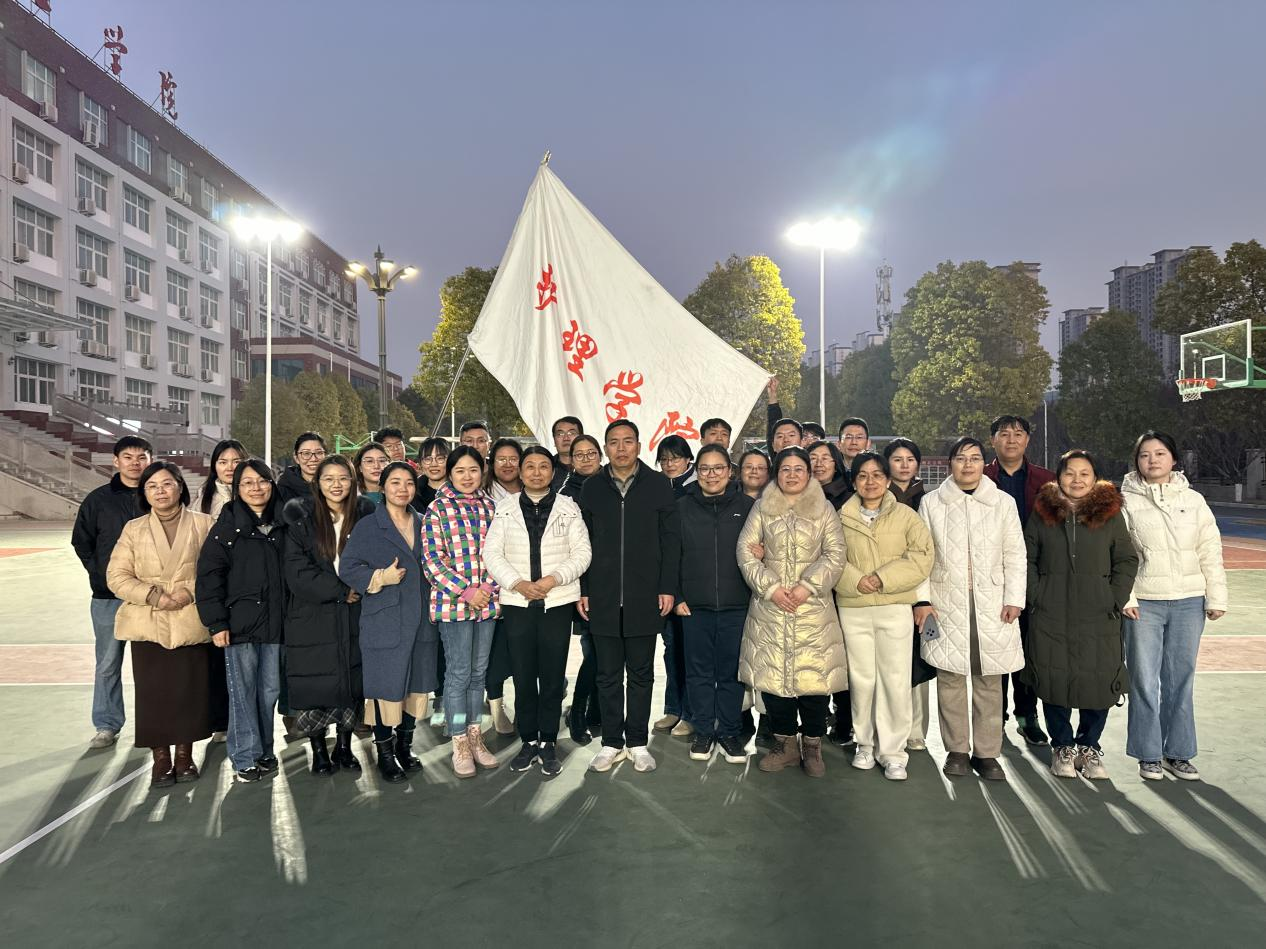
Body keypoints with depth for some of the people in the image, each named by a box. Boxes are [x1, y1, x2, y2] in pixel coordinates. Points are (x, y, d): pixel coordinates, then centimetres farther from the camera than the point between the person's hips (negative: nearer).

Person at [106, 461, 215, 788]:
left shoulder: (204, 524, 4)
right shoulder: (133, 529, 9)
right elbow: (117, 576, 3)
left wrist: (190, 590, -14)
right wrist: (155, 595, -10)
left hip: (192, 623, -1)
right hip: (149, 624, 1)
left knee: (190, 690, 3)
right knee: (153, 692, 2)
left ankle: (184, 755, 20)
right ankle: (161, 759, 16)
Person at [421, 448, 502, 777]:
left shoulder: (490, 506, 8)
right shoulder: (437, 509, -5)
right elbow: (431, 559, -9)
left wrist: (488, 587, -4)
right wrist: (465, 591, -14)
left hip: (487, 601, 4)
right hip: (453, 602, -4)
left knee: (479, 671, 12)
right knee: (459, 672, 1)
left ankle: (475, 737, 24)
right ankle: (459, 745, 13)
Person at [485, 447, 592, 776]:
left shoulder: (568, 508, 2)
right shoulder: (505, 508, 4)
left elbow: (582, 553, -1)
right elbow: (492, 553, 1)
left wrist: (553, 578, -14)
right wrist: (518, 583, -12)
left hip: (557, 603, -1)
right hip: (516, 603, 1)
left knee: (553, 677, 5)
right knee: (523, 676, 7)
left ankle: (548, 743, 19)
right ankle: (528, 741, 22)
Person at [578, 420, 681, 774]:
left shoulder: (658, 485, 2)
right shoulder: (592, 488, 6)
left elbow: (670, 540, 1)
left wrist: (667, 588, -4)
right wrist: (581, 591, 2)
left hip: (644, 596, -1)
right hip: (602, 598, 1)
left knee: (641, 674, 8)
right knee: (608, 675, 9)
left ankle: (638, 742, 20)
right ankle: (611, 742, 20)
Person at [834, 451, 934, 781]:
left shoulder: (905, 515, 4)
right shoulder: (842, 517, 8)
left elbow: (922, 556, -4)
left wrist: (883, 578, -13)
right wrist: (855, 581, -13)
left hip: (895, 608, -1)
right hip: (852, 609, 1)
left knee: (895, 680, -1)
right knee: (861, 679, 7)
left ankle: (893, 752, 10)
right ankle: (865, 743, 23)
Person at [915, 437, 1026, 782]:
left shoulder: (1003, 502, 7)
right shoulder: (931, 502, 5)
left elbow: (1014, 555, 7)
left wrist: (1014, 598, -1)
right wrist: (922, 599, -2)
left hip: (991, 604, 1)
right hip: (946, 603, -1)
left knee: (989, 680, 3)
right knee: (950, 678, 2)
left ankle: (986, 753, 13)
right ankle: (956, 750, 14)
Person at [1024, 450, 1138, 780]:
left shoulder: (1110, 513, 4)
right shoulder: (1042, 512, 5)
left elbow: (1127, 560, 5)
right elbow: (1027, 558, 6)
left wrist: (1115, 600, -3)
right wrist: (1035, 595, -3)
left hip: (1099, 618, 0)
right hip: (1050, 617, 0)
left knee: (1100, 682, 2)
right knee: (1054, 680, 4)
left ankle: (1089, 747, 22)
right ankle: (1062, 747, 22)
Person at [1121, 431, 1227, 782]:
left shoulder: (1194, 500, 7)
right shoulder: (1126, 501, -1)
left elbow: (1210, 552, 8)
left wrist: (1217, 598, 4)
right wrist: (1124, 597, -11)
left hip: (1189, 603, 2)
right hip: (1143, 604, -2)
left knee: (1181, 680, 8)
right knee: (1144, 680, 2)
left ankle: (1178, 753, 20)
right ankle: (1148, 754, 14)